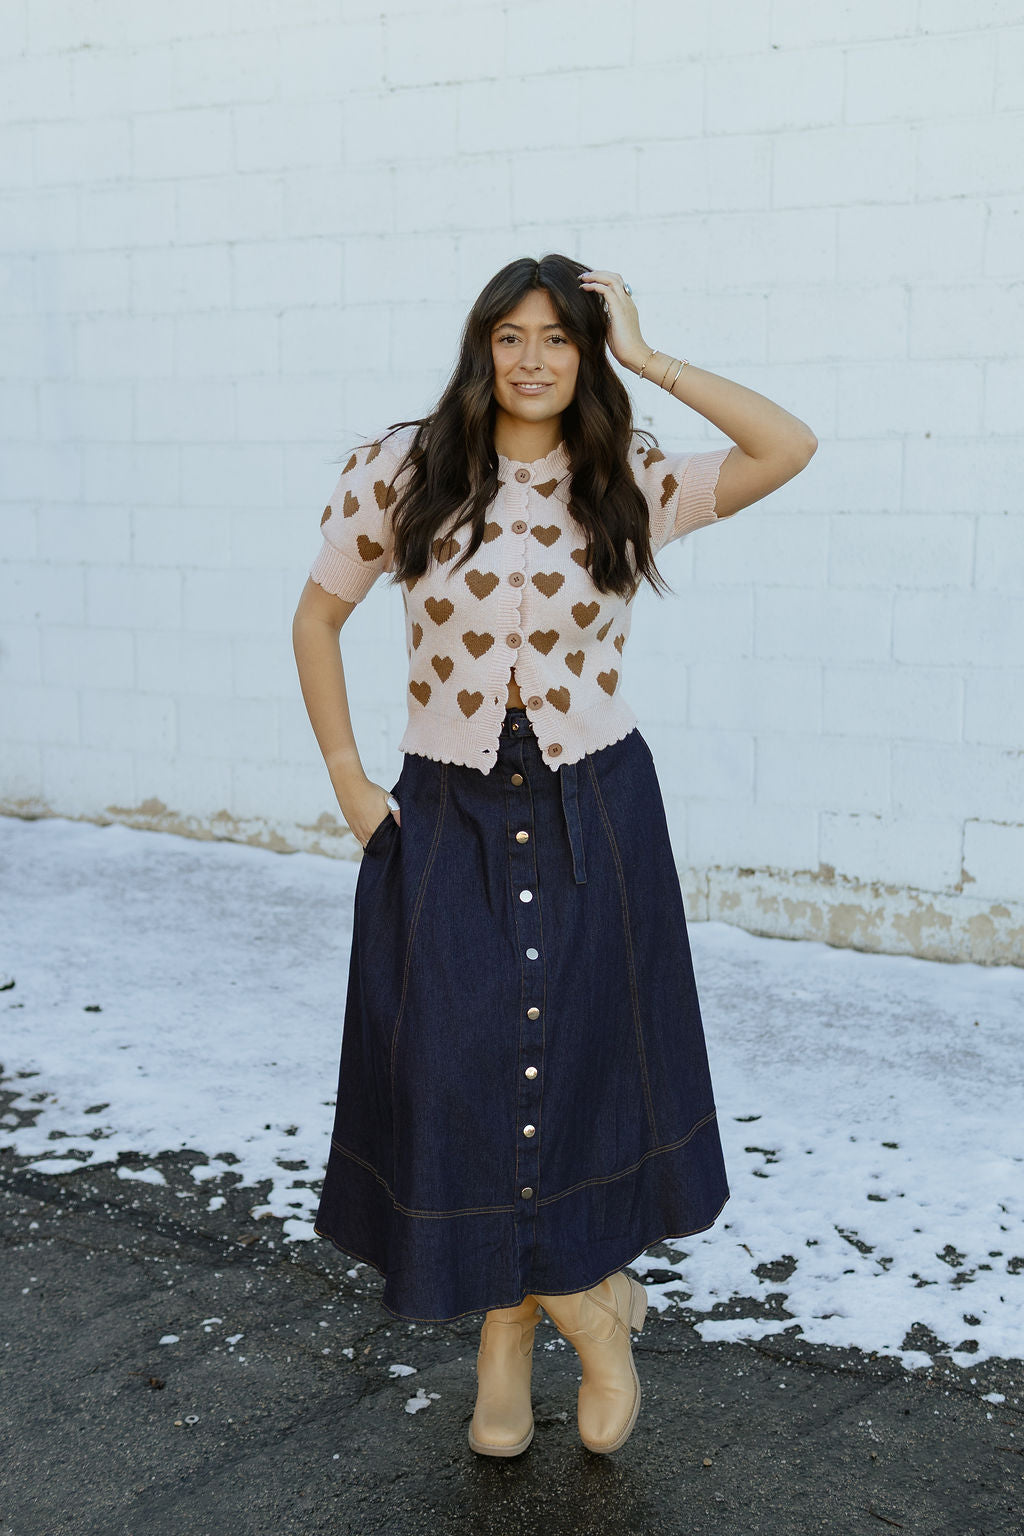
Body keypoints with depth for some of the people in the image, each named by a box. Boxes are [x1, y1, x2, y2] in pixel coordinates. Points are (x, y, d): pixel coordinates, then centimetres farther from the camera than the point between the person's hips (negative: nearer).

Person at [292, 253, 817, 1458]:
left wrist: (652, 363, -8)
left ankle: (517, 1316, 28)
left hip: (595, 812, 0)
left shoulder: (627, 483, 0)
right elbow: (319, 613, 7)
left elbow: (790, 448, -10)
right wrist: (345, 775, 0)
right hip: (448, 813, 0)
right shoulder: (403, 471, -1)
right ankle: (587, 1294, 26)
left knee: (581, 1053, 6)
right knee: (458, 1067, 3)